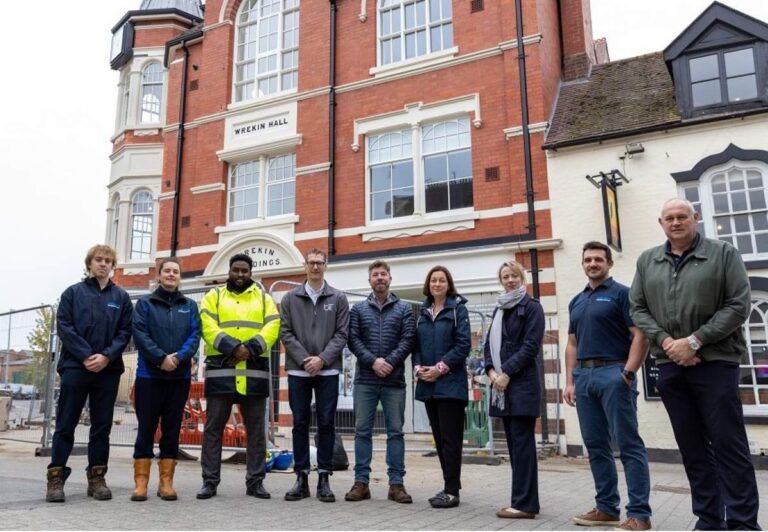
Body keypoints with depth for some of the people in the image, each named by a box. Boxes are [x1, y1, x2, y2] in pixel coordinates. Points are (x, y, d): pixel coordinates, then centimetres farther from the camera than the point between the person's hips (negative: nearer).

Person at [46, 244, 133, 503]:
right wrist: (86, 356, -14)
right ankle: (56, 477, 9)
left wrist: (107, 356, -12)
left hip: (108, 370, 2)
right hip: (75, 367, -1)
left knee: (102, 426, 6)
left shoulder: (121, 297, 11)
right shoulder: (73, 292, 8)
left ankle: (97, 477, 13)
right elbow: (64, 327, -2)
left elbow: (125, 331, 4)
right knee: (65, 425, 1)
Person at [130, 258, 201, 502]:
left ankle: (166, 482, 11)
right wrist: (161, 358, -16)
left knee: (172, 429, 5)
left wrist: (178, 357, -16)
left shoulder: (190, 305, 12)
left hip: (180, 376, 2)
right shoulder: (145, 303, 7)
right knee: (146, 428, 1)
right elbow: (139, 334, -5)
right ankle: (141, 482, 8)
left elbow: (195, 335, 1)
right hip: (149, 374, -2)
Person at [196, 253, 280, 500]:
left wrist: (251, 348, -16)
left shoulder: (264, 298, 15)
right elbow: (208, 327, -5)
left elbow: (272, 328, 1)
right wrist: (233, 347, -18)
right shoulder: (213, 296, 11)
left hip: (254, 371, 1)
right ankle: (210, 480, 13)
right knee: (213, 427, 3)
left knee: (256, 429, 6)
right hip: (220, 369, -1)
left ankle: (255, 481, 15)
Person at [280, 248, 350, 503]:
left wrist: (322, 359, -13)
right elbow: (285, 332, 1)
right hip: (298, 371, 1)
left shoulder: (338, 298, 5)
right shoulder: (290, 298, 7)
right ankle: (301, 477, 14)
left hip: (328, 371, 0)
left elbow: (342, 334, -1)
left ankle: (324, 478, 12)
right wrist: (304, 359, -11)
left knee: (326, 424, 3)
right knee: (300, 424, 6)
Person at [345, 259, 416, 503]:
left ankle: (396, 483, 11)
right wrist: (373, 361, -13)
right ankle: (361, 482, 12)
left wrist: (389, 362, -15)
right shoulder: (358, 308, 11)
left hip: (394, 380, -1)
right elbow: (353, 339, 1)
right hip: (365, 379, 1)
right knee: (362, 430, 4)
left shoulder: (404, 308, 8)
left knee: (395, 431, 4)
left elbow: (408, 339, -2)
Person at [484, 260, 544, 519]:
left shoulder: (532, 307, -1)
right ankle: (522, 499, 17)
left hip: (522, 383, -6)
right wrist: (491, 371, -3)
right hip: (502, 384, 7)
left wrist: (506, 372, -14)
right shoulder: (499, 310, 18)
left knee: (522, 443, -6)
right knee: (513, 443, 9)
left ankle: (525, 503, -1)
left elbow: (531, 346, -10)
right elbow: (490, 343, 14)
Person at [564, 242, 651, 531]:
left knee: (628, 444, -3)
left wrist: (628, 373, -17)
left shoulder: (621, 293, -1)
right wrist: (570, 382, 10)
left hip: (613, 372, -7)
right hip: (584, 375, 7)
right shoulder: (576, 301, 18)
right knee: (595, 444, 10)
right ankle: (607, 508, 20)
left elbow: (640, 335, -9)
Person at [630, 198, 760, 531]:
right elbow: (638, 309, 8)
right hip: (670, 365, 4)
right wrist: (666, 342, -7)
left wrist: (695, 341, -13)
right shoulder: (646, 261, 11)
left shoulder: (723, 253, 1)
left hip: (716, 362, -3)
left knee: (728, 445, -1)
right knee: (692, 448, 9)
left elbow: (738, 305, -6)